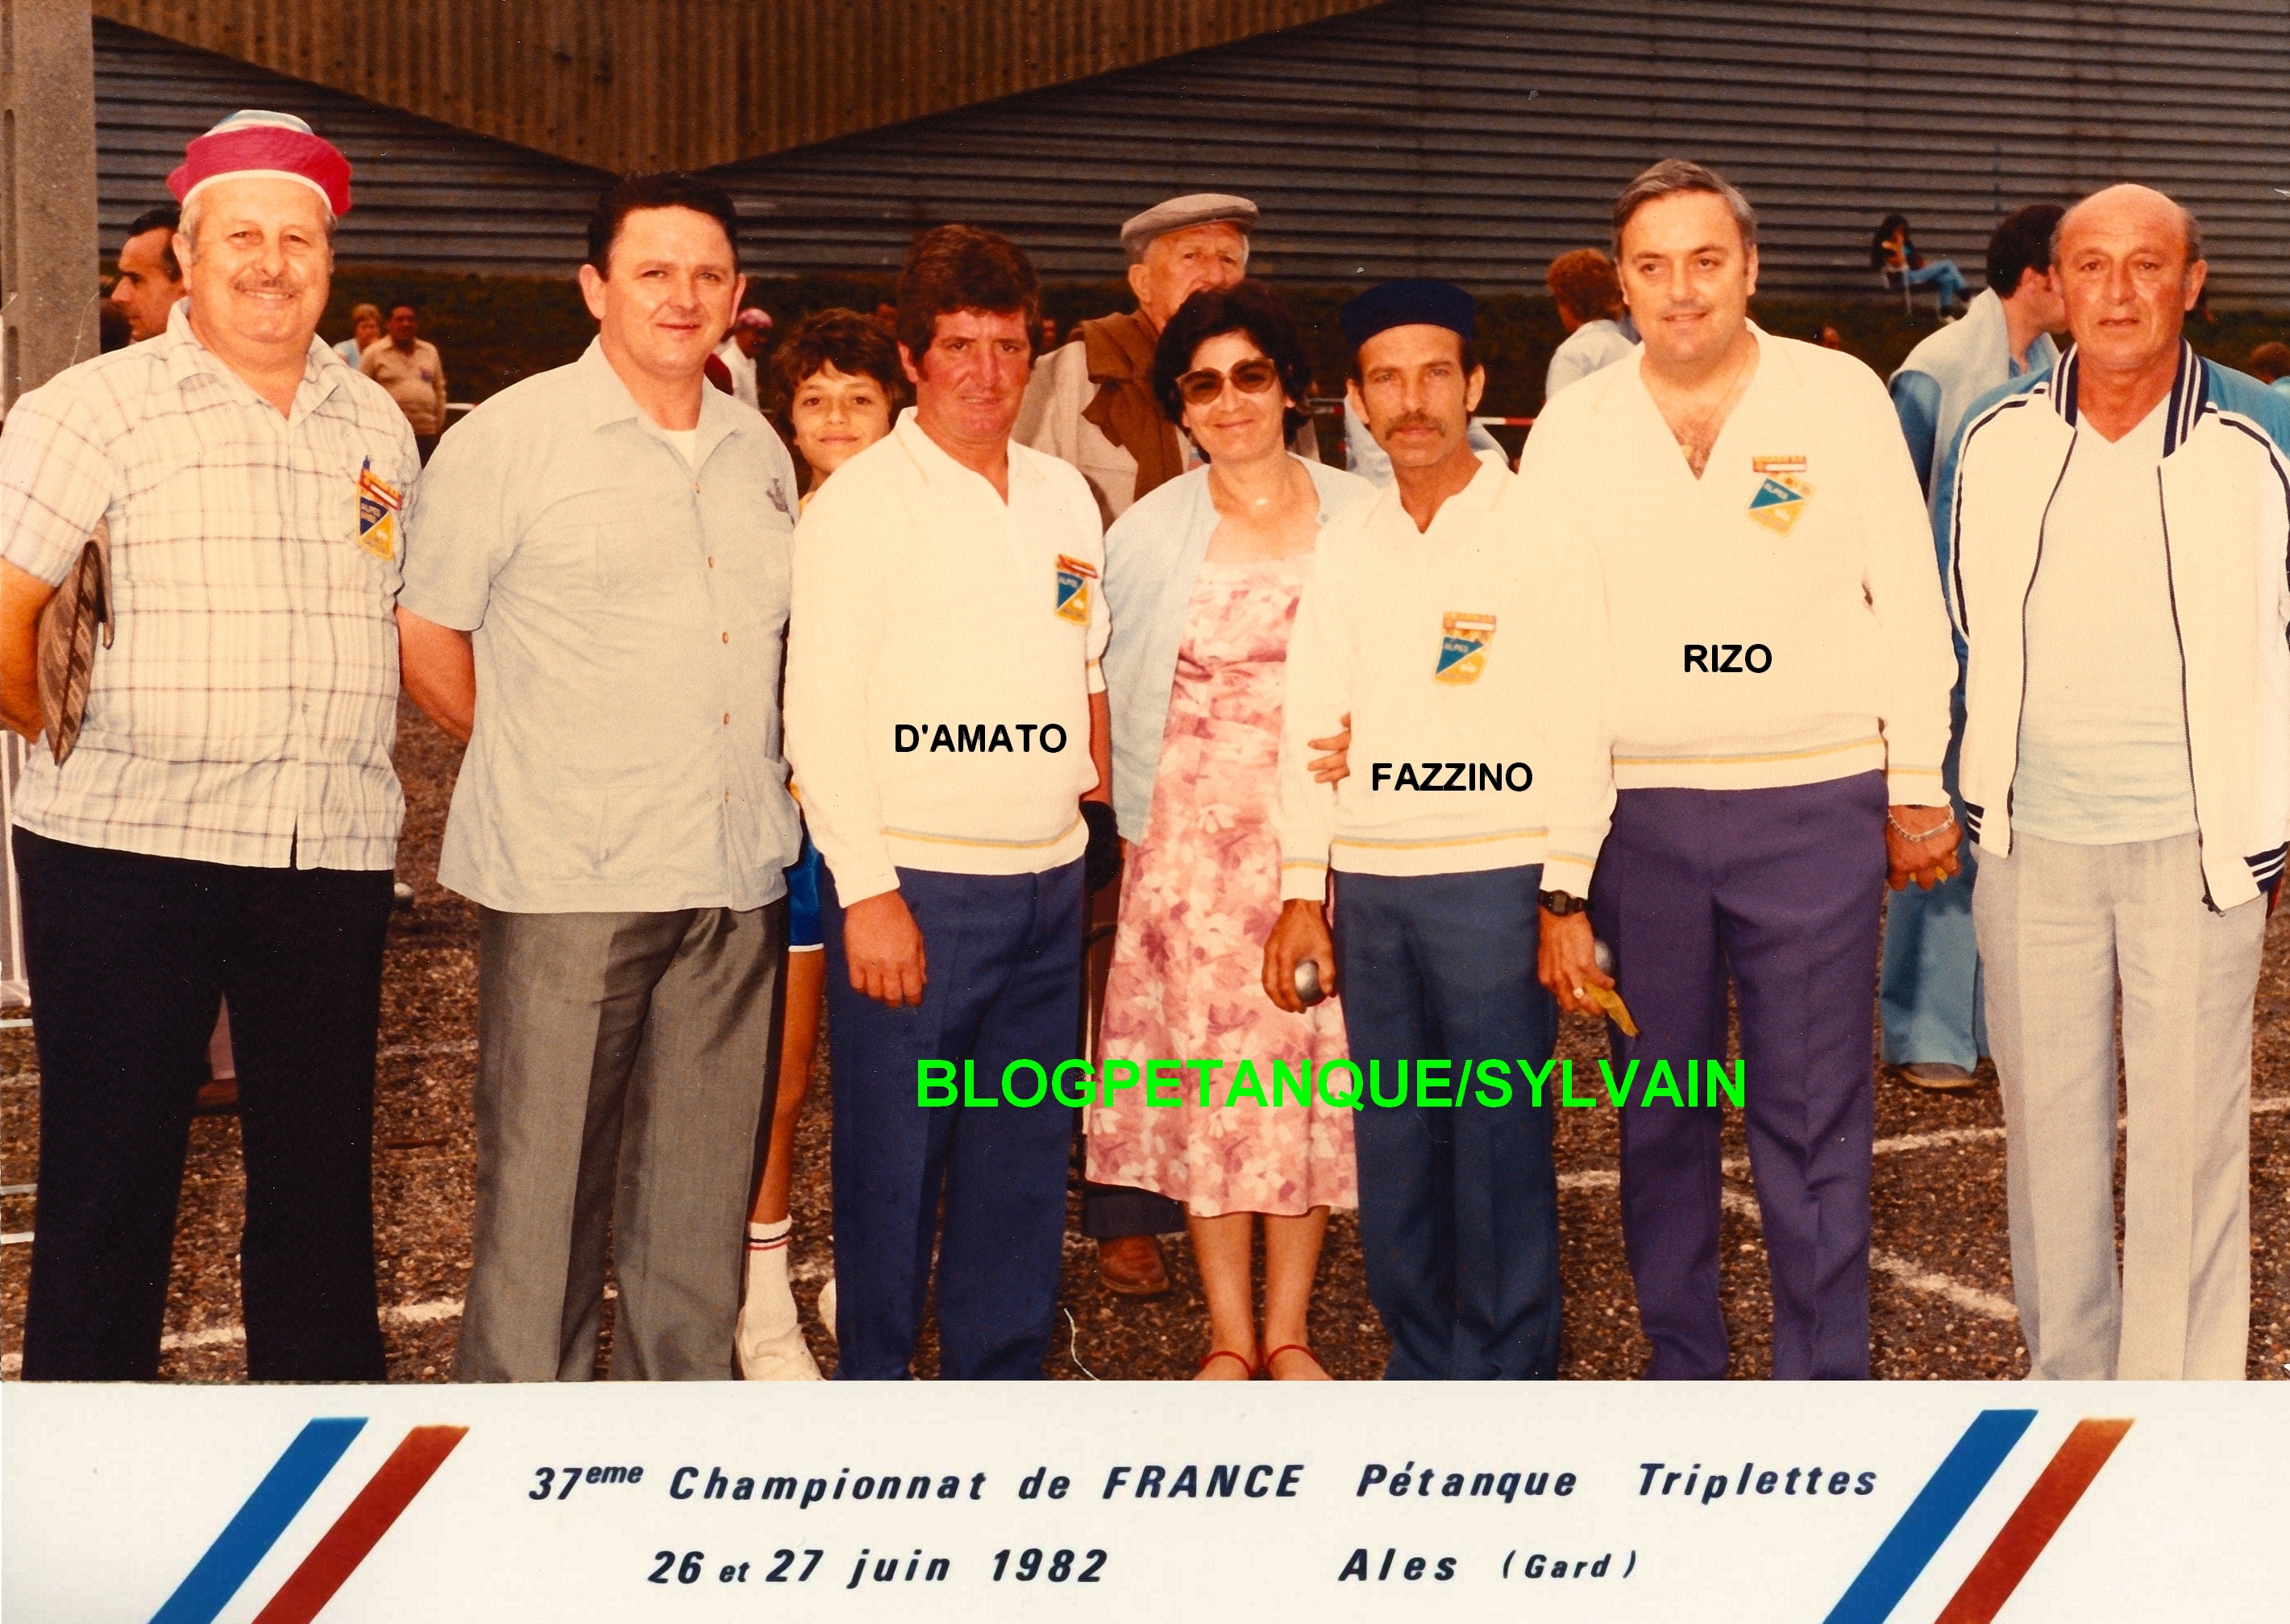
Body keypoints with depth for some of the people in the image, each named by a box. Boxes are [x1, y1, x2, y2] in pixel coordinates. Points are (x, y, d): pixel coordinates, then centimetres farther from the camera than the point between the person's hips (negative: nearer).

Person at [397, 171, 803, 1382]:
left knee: (702, 1189, 12)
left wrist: (760, 775, 13)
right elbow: (420, 630, 0)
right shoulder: (512, 436, -3)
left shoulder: (760, 454, 14)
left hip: (736, 876, 5)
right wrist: (527, 750, 4)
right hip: (567, 878, -5)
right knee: (542, 1183, 1)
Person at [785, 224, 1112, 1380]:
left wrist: (1095, 798, 8)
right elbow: (820, 710, -10)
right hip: (914, 883, -5)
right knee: (892, 1162, 1)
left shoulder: (1064, 496, 13)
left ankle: (1003, 1379, 24)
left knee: (1024, 1162, 12)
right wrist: (867, 891, -15)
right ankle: (872, 1382, 15)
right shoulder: (864, 498, -6)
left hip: (1049, 885, 6)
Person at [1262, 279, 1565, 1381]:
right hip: (1370, 880, 5)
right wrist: (1302, 895, 6)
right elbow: (1310, 725, 11)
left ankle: (1508, 1376, 12)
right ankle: (1425, 1365, 23)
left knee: (1500, 1141, -1)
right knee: (1391, 1145, 9)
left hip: (1498, 876, -4)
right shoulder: (1345, 546, 12)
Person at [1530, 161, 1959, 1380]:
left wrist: (1918, 786, 5)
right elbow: (1554, 662, -1)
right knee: (1659, 1117, 11)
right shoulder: (1572, 434, 2)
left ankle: (1826, 1389, 11)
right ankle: (1680, 1371, 26)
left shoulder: (1841, 398, 0)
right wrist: (1560, 881, -4)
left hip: (1817, 803, -2)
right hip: (1641, 815, 2)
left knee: (1813, 1124, -1)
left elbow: (1908, 601, 5)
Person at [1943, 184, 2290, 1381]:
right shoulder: (1994, 441, 1)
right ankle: (2065, 1380, 29)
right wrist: (1968, 791, 13)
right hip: (2031, 842, 3)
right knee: (2045, 1121, 12)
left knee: (2188, 1134, 3)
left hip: (2193, 844, -2)